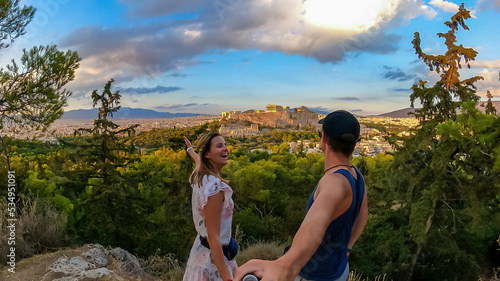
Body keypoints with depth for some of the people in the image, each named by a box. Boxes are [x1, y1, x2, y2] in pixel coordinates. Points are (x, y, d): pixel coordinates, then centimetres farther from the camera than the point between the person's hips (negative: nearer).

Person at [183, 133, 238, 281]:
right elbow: (213, 237, -29)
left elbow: (197, 160, 24)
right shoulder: (214, 187, -29)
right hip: (213, 257, -9)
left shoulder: (200, 175, -3)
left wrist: (190, 149, 47)